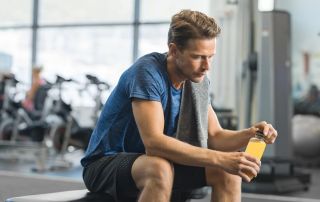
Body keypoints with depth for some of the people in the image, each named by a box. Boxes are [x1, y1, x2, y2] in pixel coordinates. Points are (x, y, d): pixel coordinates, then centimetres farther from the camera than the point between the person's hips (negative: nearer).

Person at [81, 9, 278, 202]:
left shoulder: (195, 79, -1)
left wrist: (250, 134, -23)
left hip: (154, 161, 7)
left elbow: (215, 136, -1)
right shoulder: (147, 72, -25)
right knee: (160, 169, -39)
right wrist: (220, 159, -40)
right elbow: (153, 142, -35)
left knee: (228, 171, -9)